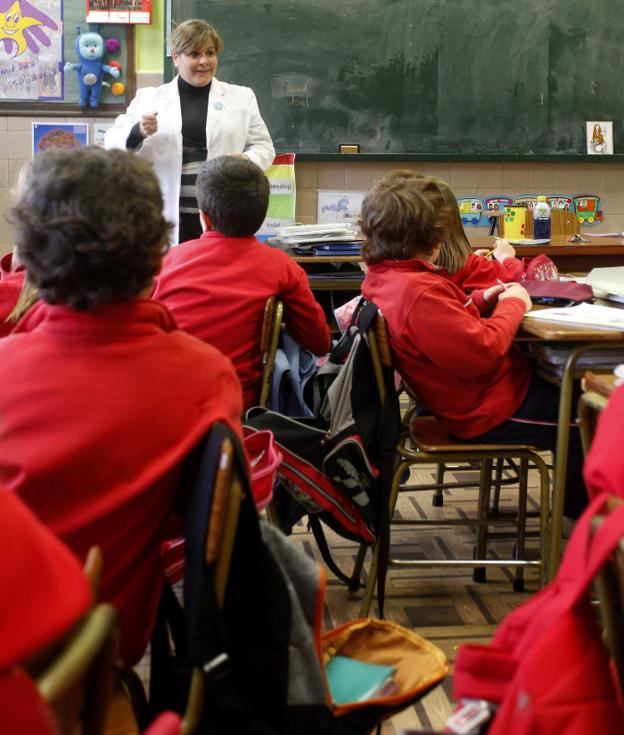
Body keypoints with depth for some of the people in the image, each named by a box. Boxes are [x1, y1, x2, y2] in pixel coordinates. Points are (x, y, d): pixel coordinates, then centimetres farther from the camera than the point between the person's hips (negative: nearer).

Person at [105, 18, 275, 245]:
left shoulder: (242, 97, 11)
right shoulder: (148, 98, 9)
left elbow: (264, 147, 13)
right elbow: (114, 144, 7)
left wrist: (247, 161, -11)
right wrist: (138, 132, -15)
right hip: (167, 219, 0)